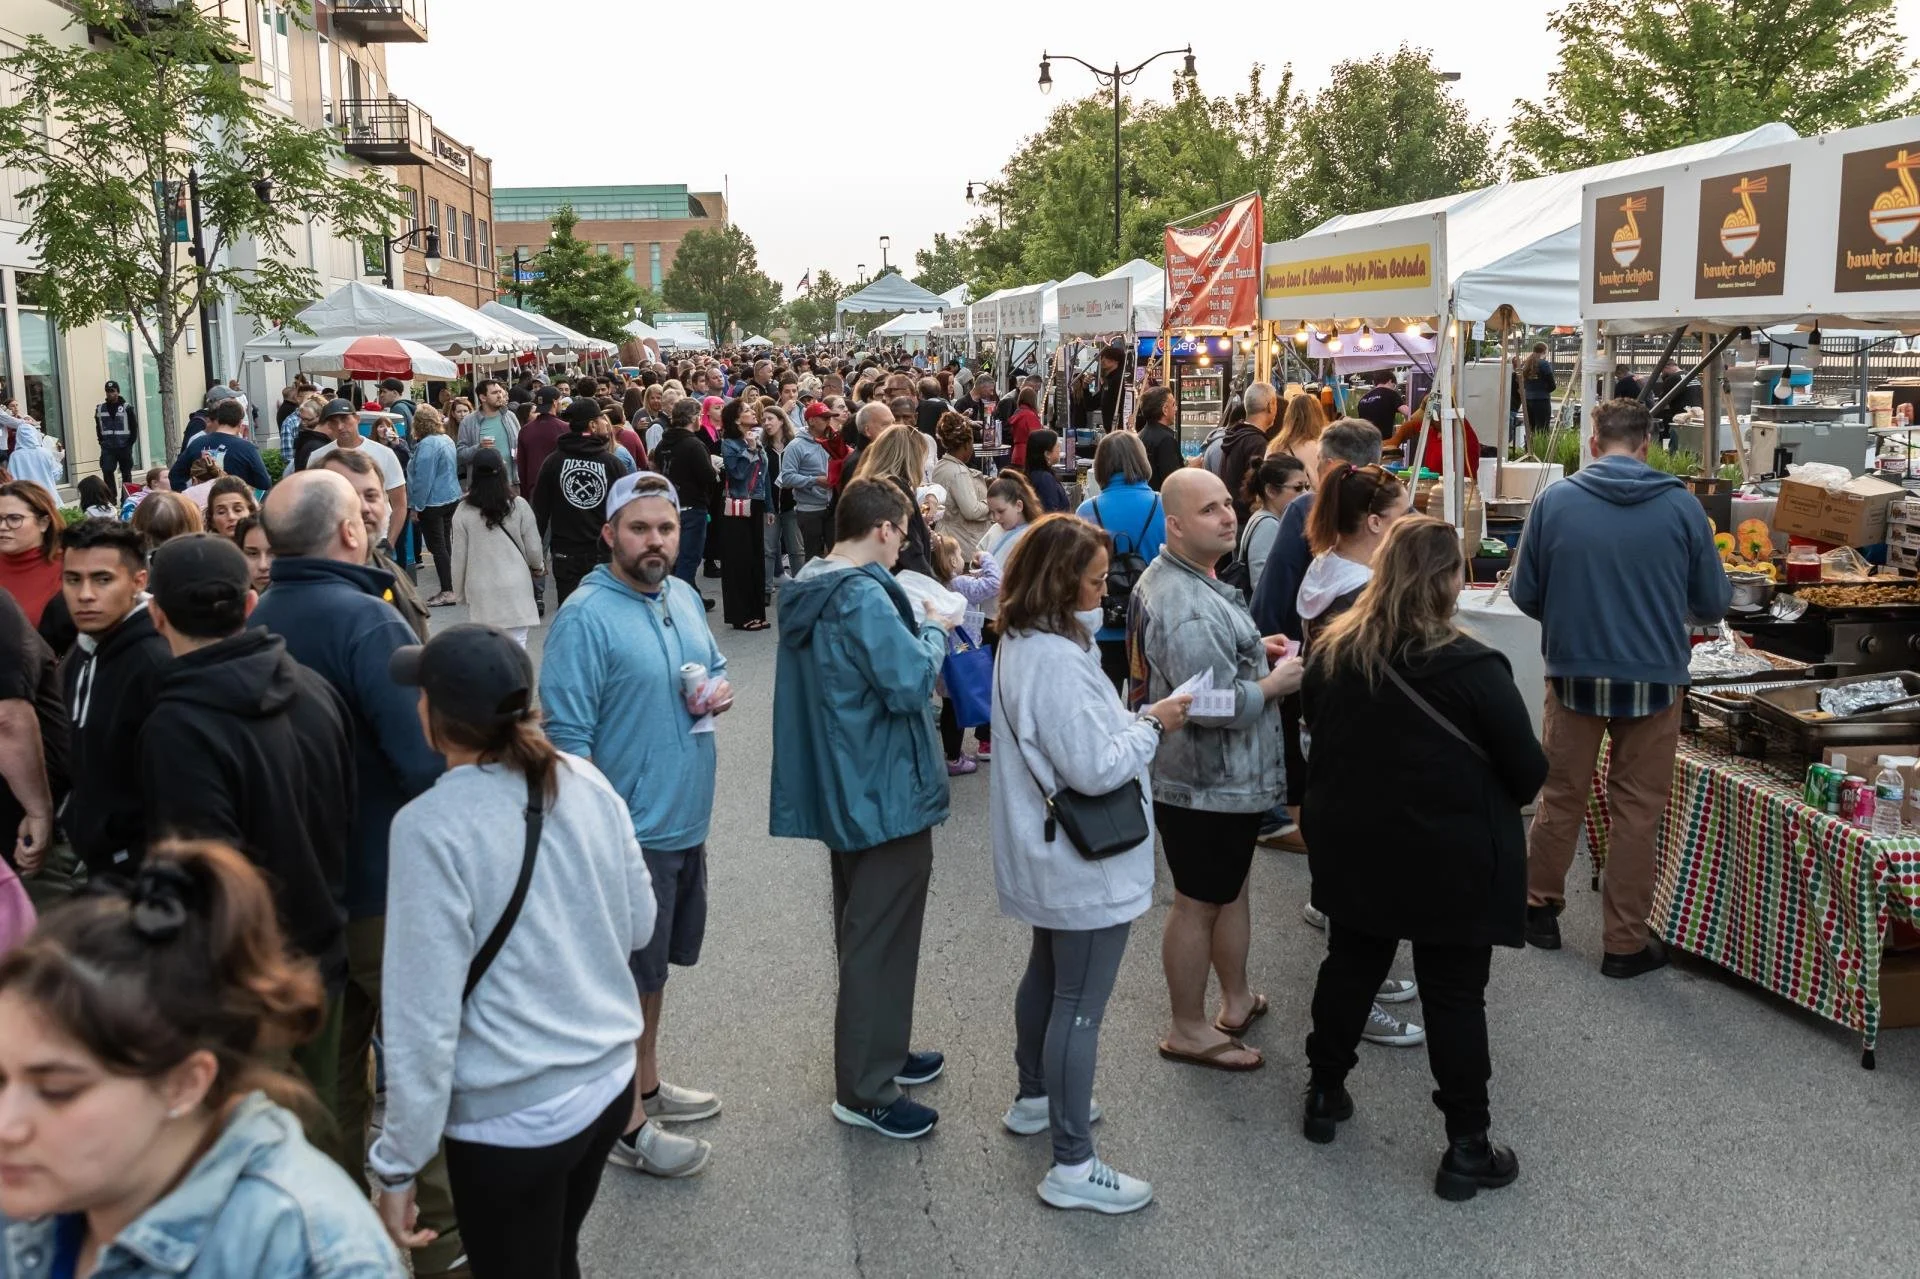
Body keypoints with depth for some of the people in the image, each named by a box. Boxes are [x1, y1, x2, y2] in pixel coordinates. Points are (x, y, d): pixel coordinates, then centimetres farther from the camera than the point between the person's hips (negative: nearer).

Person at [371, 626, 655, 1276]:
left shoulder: (431, 826, -20)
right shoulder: (585, 781, -5)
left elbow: (424, 1015, -19)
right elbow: (639, 925, 7)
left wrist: (397, 1166, -10)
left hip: (511, 1118, -5)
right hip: (609, 1080, 5)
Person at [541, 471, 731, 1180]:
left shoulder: (684, 597, 6)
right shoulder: (585, 617, -18)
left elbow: (716, 662, 23)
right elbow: (567, 735, -20)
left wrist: (722, 688, -1)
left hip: (686, 822, 8)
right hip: (631, 830, -8)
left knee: (653, 963, 22)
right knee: (628, 975, 5)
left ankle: (646, 1083, 40)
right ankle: (629, 1124, 19)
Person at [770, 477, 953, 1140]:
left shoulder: (808, 590, 7)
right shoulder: (864, 598, -23)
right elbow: (910, 682, -25)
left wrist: (915, 628, 6)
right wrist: (935, 630, -9)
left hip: (842, 788, 10)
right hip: (885, 792, -10)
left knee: (863, 929, 22)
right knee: (882, 938, 1)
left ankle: (878, 1051, 37)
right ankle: (865, 1089, 11)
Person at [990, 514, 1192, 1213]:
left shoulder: (1021, 644, 4)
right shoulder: (1057, 660, -28)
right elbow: (1097, 769, -28)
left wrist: (1136, 718, 2)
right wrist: (1154, 725, -14)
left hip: (1048, 856, 11)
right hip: (1088, 866, -11)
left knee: (1046, 977, 26)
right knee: (1079, 1006, -2)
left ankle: (1035, 1098, 44)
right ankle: (1072, 1166, 8)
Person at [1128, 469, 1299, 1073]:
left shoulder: (1177, 577, 6)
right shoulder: (1186, 608, -29)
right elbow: (1218, 706, -31)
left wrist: (1255, 651, 9)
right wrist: (1275, 683, -15)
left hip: (1224, 778, 11)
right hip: (1207, 786, -11)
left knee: (1230, 887, 24)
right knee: (1198, 904, 4)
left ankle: (1236, 999, 41)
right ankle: (1188, 1031, 20)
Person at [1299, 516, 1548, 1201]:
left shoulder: (1331, 653, -5)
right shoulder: (1472, 668, -20)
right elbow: (1528, 769, -13)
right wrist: (1491, 802, 8)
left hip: (1354, 852, 5)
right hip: (1452, 860, -5)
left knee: (1350, 965, 21)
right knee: (1454, 996, 6)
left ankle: (1325, 1093, 35)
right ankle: (1466, 1147, 15)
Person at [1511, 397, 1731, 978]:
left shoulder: (1554, 501, -9)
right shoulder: (1682, 506, -9)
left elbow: (1525, 594, -2)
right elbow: (1713, 604, -1)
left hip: (1574, 674, 1)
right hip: (1653, 679, -1)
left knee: (1561, 796, 18)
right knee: (1637, 810, 11)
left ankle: (1540, 907, 34)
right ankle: (1625, 942, 19)